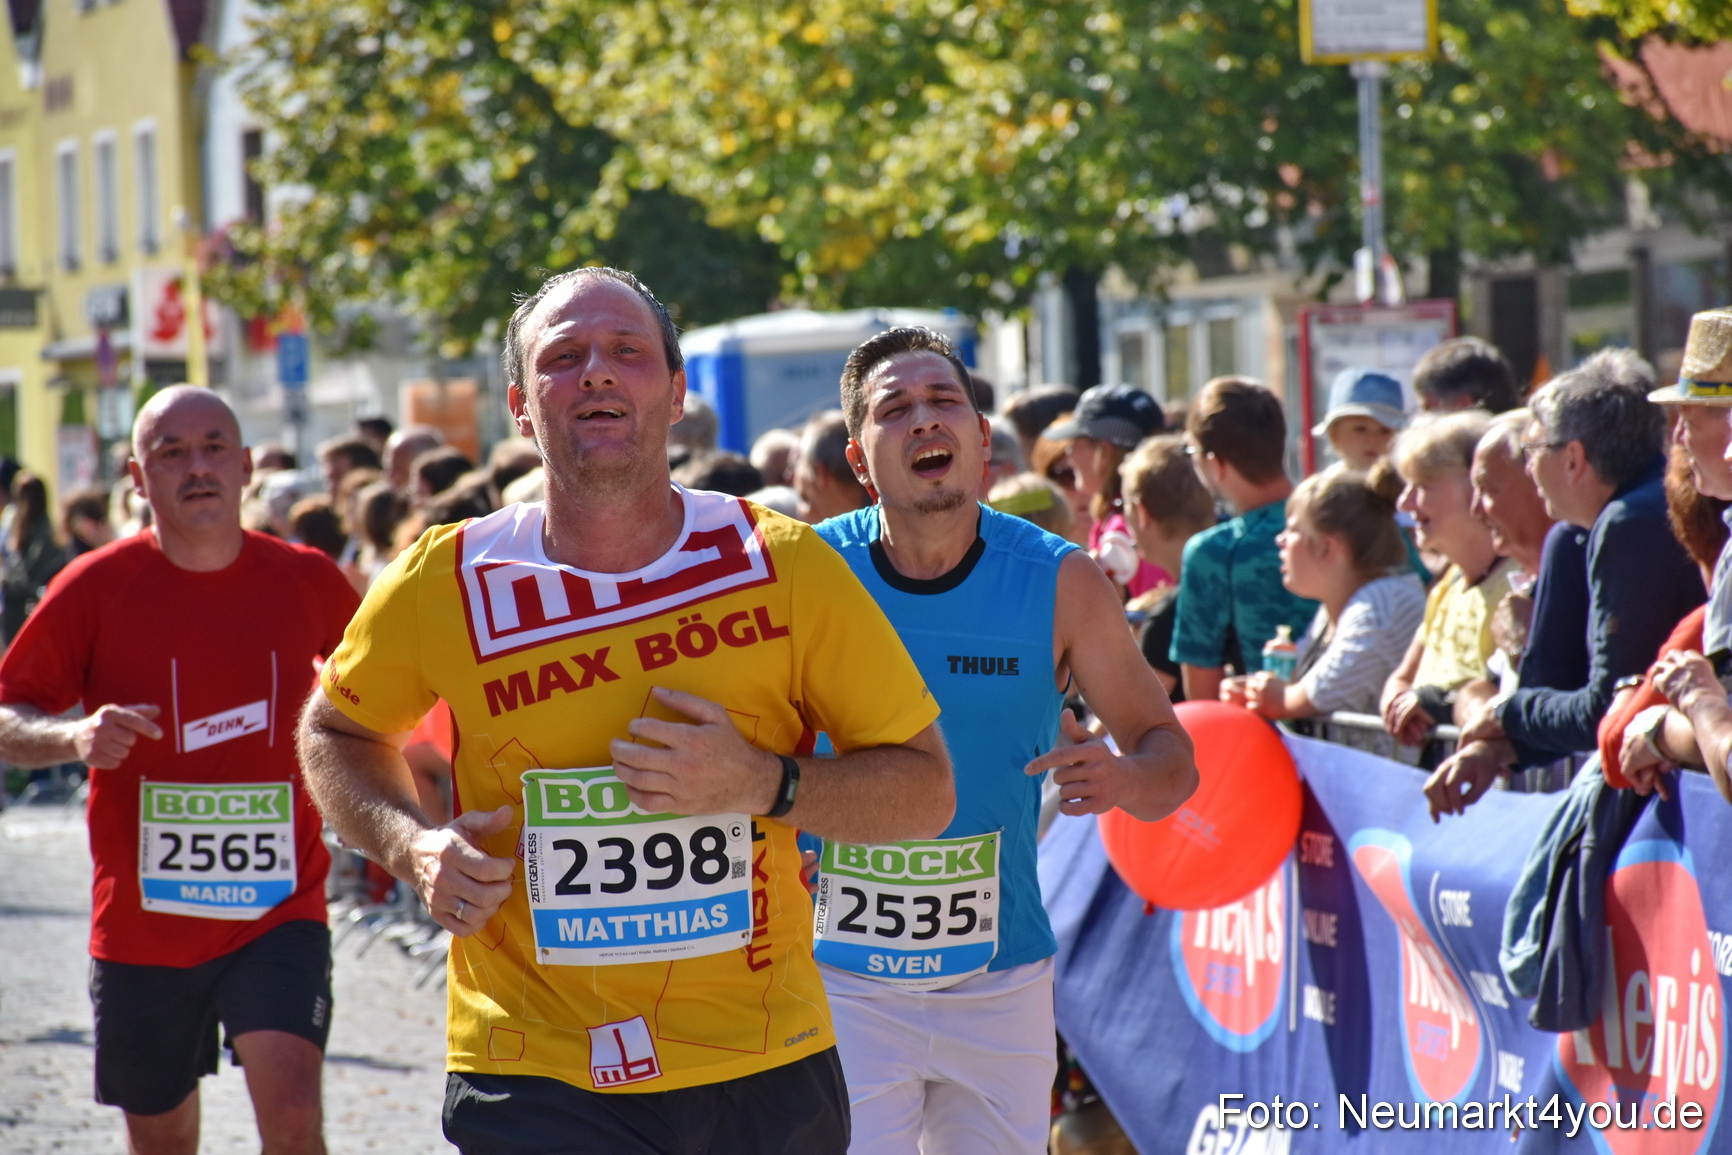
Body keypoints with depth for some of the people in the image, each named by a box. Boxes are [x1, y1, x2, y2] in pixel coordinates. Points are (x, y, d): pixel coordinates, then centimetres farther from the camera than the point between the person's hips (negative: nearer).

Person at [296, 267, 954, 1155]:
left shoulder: (784, 566, -3)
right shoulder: (440, 588, -3)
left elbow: (926, 790, 2)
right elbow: (337, 730, 16)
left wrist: (766, 784, -16)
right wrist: (411, 846, -3)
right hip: (534, 1075, -1)